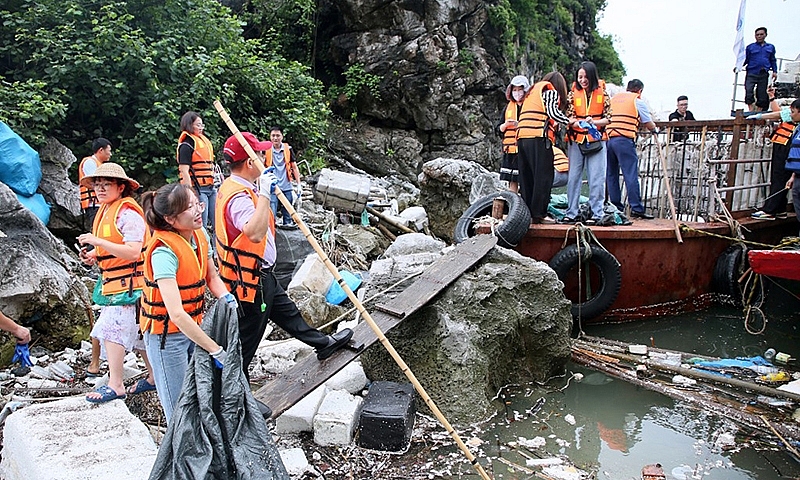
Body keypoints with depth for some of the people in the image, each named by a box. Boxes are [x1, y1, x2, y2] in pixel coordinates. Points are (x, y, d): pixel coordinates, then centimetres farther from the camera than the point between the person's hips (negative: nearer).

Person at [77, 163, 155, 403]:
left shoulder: (127, 213, -18)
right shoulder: (106, 211, 12)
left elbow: (133, 251, -26)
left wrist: (98, 241, -27)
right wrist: (93, 254, 6)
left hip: (128, 282, -10)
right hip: (114, 282, 10)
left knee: (111, 329, -9)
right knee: (136, 331, 16)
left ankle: (115, 385, -2)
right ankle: (155, 375, 27)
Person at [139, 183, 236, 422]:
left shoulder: (199, 234, -3)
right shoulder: (164, 252, -26)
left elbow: (211, 277, 12)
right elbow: (176, 315, -32)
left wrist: (226, 297, -10)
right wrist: (216, 350, -31)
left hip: (195, 327, 7)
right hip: (167, 335, -7)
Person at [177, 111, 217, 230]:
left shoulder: (204, 140, 18)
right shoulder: (187, 144, -8)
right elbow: (184, 170, -15)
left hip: (210, 187, 9)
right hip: (197, 188, -8)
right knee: (201, 226, -7)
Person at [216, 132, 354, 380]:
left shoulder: (232, 187, 8)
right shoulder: (238, 197, -27)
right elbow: (255, 233, -46)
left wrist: (263, 185, 22)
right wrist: (264, 193, -41)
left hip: (260, 276, 11)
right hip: (249, 281, -11)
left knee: (286, 311, 25)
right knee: (246, 341, 4)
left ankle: (323, 343, 41)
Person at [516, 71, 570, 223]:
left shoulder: (532, 91, 30)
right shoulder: (551, 91, 7)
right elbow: (552, 112, -8)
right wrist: (570, 122, 1)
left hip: (522, 136, 8)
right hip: (539, 138, -8)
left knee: (526, 177, 9)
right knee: (543, 176, -6)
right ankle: (539, 214, -9)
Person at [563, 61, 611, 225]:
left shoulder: (602, 92, 2)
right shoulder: (573, 93, 5)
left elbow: (608, 118, 0)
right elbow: (569, 117, 2)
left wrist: (594, 122, -19)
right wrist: (576, 122, -20)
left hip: (596, 140, -2)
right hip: (576, 140, 2)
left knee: (596, 178, -2)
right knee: (573, 177, 3)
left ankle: (597, 213, 4)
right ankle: (571, 213, 9)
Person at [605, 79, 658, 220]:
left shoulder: (613, 98, 21)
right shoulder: (638, 101, 7)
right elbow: (649, 125, 7)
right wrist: (655, 129, 29)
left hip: (608, 138, 5)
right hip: (625, 140, -5)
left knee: (611, 175, 9)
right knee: (631, 175, -5)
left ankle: (615, 207, 11)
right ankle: (636, 208, -6)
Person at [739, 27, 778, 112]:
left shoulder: (771, 47, 16)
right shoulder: (750, 47, 10)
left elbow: (773, 61, 19)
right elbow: (746, 60, 11)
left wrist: (775, 71, 8)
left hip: (764, 75, 2)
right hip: (751, 74, -2)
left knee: (762, 97, 3)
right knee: (748, 92, -21)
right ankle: (751, 111, -19)